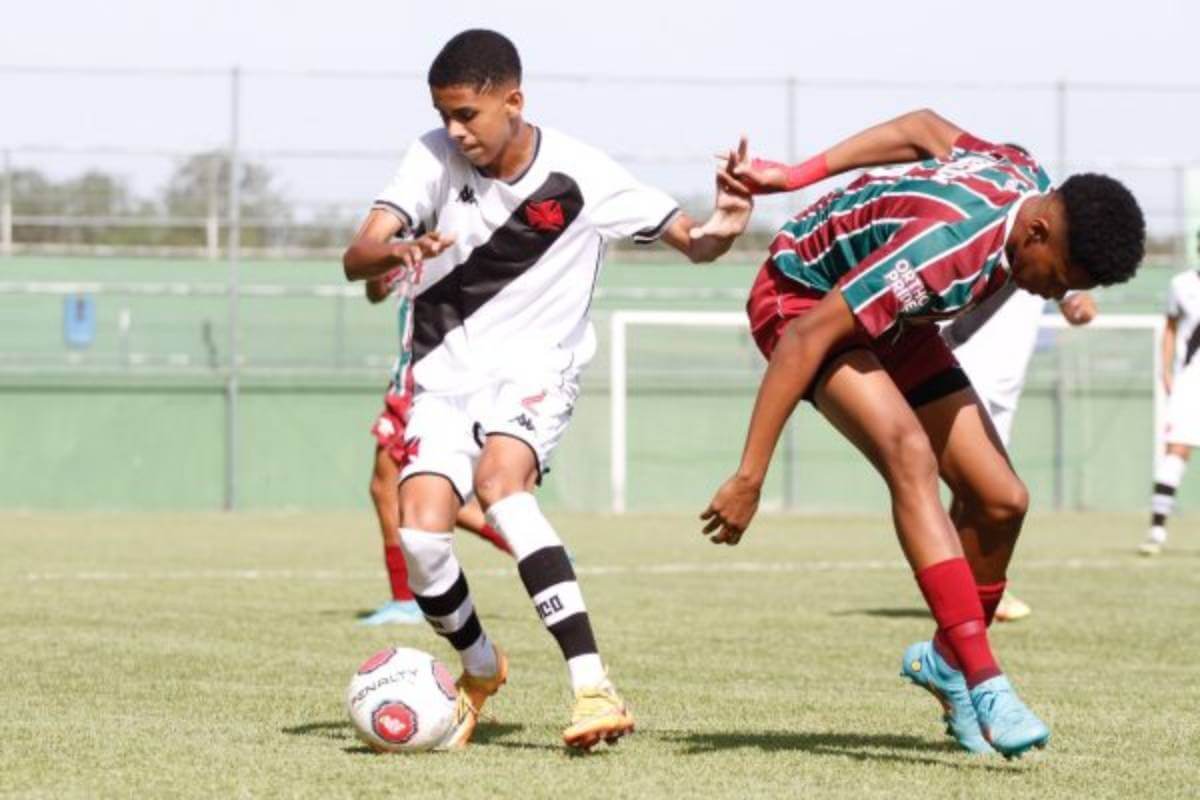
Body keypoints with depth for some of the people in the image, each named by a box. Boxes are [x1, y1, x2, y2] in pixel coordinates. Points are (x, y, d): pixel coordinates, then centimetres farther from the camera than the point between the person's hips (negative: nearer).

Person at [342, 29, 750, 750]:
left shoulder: (579, 176, -11)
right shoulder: (434, 158, -7)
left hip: (535, 367, -3)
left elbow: (691, 243, -2)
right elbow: (356, 258, -17)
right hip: (446, 372, 3)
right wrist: (397, 253, -41)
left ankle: (594, 688, -39)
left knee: (500, 481, -34)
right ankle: (480, 670, 16)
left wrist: (721, 228, -27)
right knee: (420, 534, -18)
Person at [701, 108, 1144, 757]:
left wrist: (796, 177, 8)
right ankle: (984, 683, -36)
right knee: (910, 455, -32)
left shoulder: (1031, 182, -12)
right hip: (801, 298, -8)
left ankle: (948, 659, 23)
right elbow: (807, 337, -37)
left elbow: (925, 128, 6)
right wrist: (750, 477, -36)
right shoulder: (950, 248, -38)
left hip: (891, 321, 8)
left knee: (1000, 500, -2)